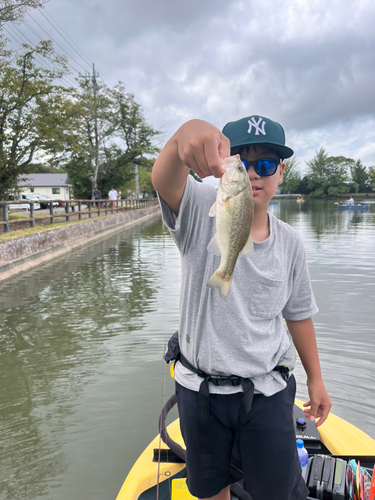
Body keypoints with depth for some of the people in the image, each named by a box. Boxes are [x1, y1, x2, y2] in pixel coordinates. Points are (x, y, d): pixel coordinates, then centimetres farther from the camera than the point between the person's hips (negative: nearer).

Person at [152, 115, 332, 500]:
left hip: (266, 393, 1)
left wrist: (315, 379, 12)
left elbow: (298, 314, 7)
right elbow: (163, 179, -36)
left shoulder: (289, 244, -4)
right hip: (198, 389, 0)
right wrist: (186, 134, -58)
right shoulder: (201, 213, -14)